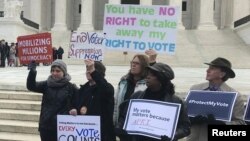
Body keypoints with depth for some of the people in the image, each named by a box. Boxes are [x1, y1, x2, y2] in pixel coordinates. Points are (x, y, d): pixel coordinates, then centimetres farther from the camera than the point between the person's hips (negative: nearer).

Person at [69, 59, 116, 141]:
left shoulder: (107, 88, -5)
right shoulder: (83, 89, 13)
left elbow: (106, 90, -31)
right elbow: (79, 106, 17)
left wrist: (93, 71, -42)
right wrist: (76, 111, -8)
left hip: (102, 131, -5)